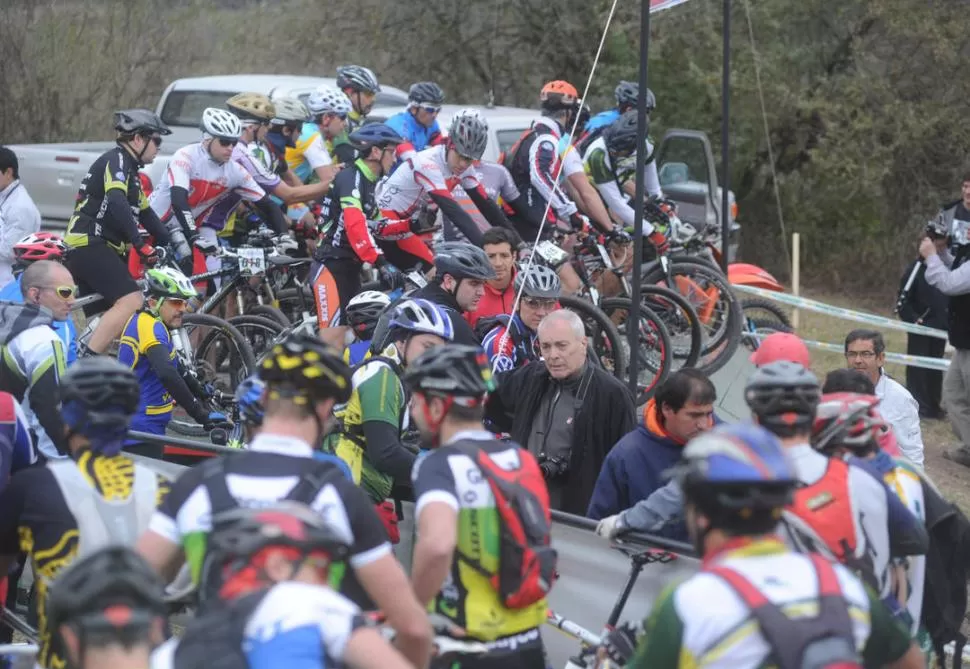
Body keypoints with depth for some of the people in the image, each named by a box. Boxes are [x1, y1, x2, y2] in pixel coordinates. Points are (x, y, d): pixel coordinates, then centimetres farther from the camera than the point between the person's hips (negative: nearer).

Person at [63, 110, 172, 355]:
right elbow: (116, 204, -26)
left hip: (88, 248, 11)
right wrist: (141, 245, -31)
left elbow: (145, 213, 28)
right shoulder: (116, 160, -9)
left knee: (103, 322, 9)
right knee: (131, 300, -25)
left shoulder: (128, 169, 23)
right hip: (89, 245, -11)